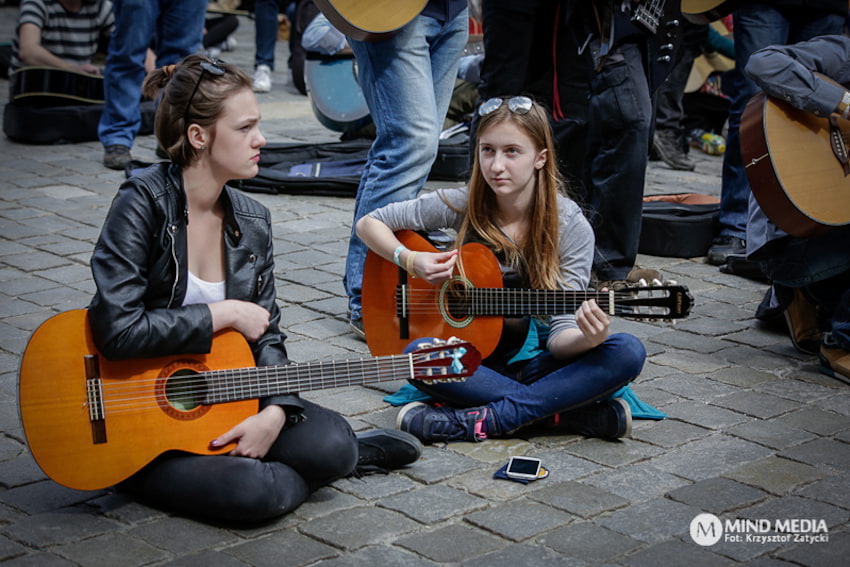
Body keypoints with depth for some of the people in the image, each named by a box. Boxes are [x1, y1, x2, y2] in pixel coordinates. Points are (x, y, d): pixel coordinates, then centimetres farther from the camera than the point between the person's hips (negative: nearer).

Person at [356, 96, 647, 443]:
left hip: (536, 361, 0)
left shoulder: (571, 227, -10)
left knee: (627, 353, -27)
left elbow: (559, 339, -13)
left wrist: (588, 339, -36)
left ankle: (478, 421, -31)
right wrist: (410, 260, -15)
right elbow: (369, 224, 3)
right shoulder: (461, 206, -7)